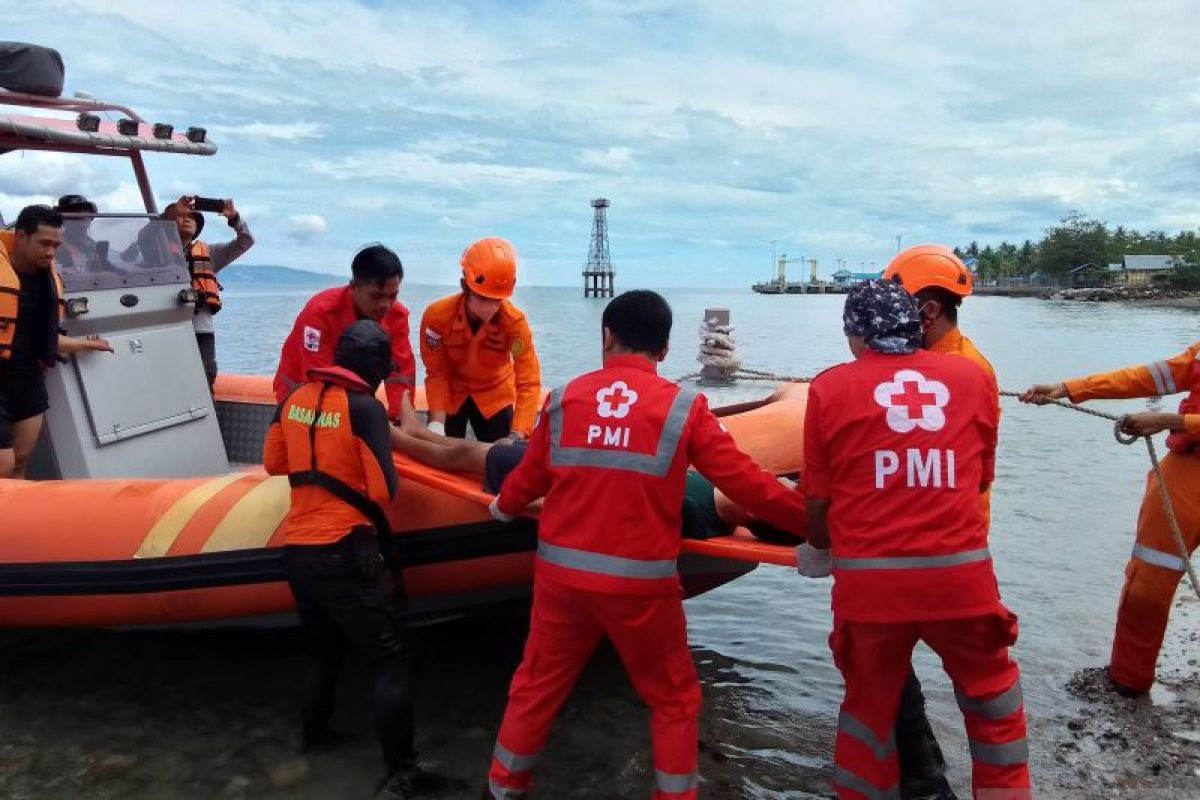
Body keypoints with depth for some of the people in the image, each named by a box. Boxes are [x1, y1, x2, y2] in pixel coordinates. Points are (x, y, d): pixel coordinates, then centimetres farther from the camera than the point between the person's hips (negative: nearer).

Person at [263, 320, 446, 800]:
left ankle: (313, 731, 43)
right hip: (344, 553, -7)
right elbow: (383, 491, -13)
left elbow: (273, 463, 18)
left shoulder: (294, 398, 6)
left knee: (325, 650, 28)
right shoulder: (365, 408, -13)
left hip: (295, 551, 7)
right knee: (392, 660, 1)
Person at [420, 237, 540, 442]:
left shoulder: (514, 321, -30)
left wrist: (516, 435, -43)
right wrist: (437, 422, -31)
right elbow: (436, 373, -18)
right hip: (450, 395, 1)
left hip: (494, 396, 0)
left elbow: (529, 382, -31)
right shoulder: (437, 316, -27)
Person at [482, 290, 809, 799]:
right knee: (674, 700, 18)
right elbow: (747, 486, -6)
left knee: (536, 686, 22)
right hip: (641, 584, -3)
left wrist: (503, 507, 33)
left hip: (561, 575, 3)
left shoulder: (563, 400, 0)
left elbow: (528, 480, 11)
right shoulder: (683, 408, -8)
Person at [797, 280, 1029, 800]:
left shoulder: (831, 388, -1)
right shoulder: (974, 377, 5)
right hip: (961, 573, 1)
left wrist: (818, 553, 22)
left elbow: (818, 498, 3)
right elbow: (980, 479, 14)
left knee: (869, 703, 20)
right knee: (992, 696, 25)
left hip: (868, 579, -1)